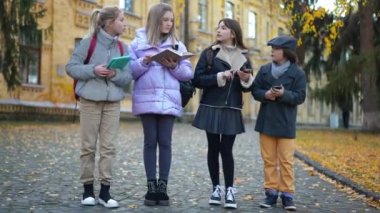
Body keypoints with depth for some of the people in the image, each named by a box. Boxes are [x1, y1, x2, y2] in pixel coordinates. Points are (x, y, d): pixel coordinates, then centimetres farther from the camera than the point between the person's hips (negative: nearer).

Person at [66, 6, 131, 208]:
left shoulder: (123, 47, 6)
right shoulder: (88, 42, -5)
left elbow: (128, 77, 5)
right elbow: (71, 67, -4)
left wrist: (115, 75, -16)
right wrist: (93, 70, -18)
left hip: (113, 102, 3)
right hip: (90, 100, -3)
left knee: (108, 146, 2)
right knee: (88, 145, 3)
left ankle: (105, 190, 7)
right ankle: (87, 189, 14)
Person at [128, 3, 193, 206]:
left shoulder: (177, 44, 11)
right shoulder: (138, 42, 6)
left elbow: (188, 73, 7)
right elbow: (130, 71, 1)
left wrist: (174, 67, -10)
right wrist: (144, 62, -15)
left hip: (169, 101, 1)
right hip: (146, 100, -1)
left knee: (165, 142, 1)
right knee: (150, 141, 3)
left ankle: (163, 187, 7)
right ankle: (151, 187, 8)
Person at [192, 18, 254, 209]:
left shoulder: (243, 56, 7)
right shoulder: (209, 53, 1)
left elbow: (247, 87, 11)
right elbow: (197, 80, -7)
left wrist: (246, 80, -11)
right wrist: (219, 77, -17)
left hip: (231, 110, 1)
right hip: (211, 108, 0)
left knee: (226, 149, -2)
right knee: (213, 148, 4)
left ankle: (229, 191, 2)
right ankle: (216, 188, 15)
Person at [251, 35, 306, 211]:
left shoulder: (297, 73, -4)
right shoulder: (264, 70, 6)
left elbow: (300, 97, -7)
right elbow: (255, 90, 7)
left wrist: (284, 94, -24)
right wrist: (265, 94, -14)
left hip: (286, 124, -3)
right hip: (266, 122, 4)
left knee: (286, 161, -1)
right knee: (269, 160, 8)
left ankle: (287, 194, 6)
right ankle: (271, 192, 15)